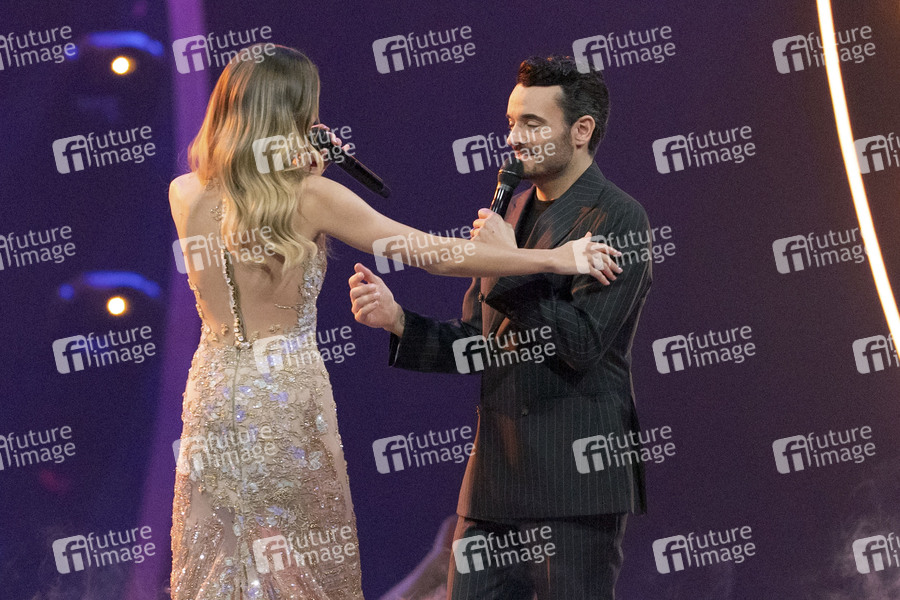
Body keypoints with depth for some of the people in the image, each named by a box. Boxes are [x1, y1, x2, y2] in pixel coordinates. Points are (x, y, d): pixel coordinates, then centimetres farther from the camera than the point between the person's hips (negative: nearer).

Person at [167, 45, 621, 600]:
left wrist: (294, 173, 13)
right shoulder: (311, 198, -13)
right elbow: (435, 254, -13)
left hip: (215, 391, 4)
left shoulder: (185, 195, -4)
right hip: (289, 395, -3)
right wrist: (555, 258, -8)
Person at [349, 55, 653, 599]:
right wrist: (397, 319, 1)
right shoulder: (514, 212, 17)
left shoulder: (617, 217, -8)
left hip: (575, 476, -7)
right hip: (496, 475, 8)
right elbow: (477, 345, 17)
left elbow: (581, 342, -17)